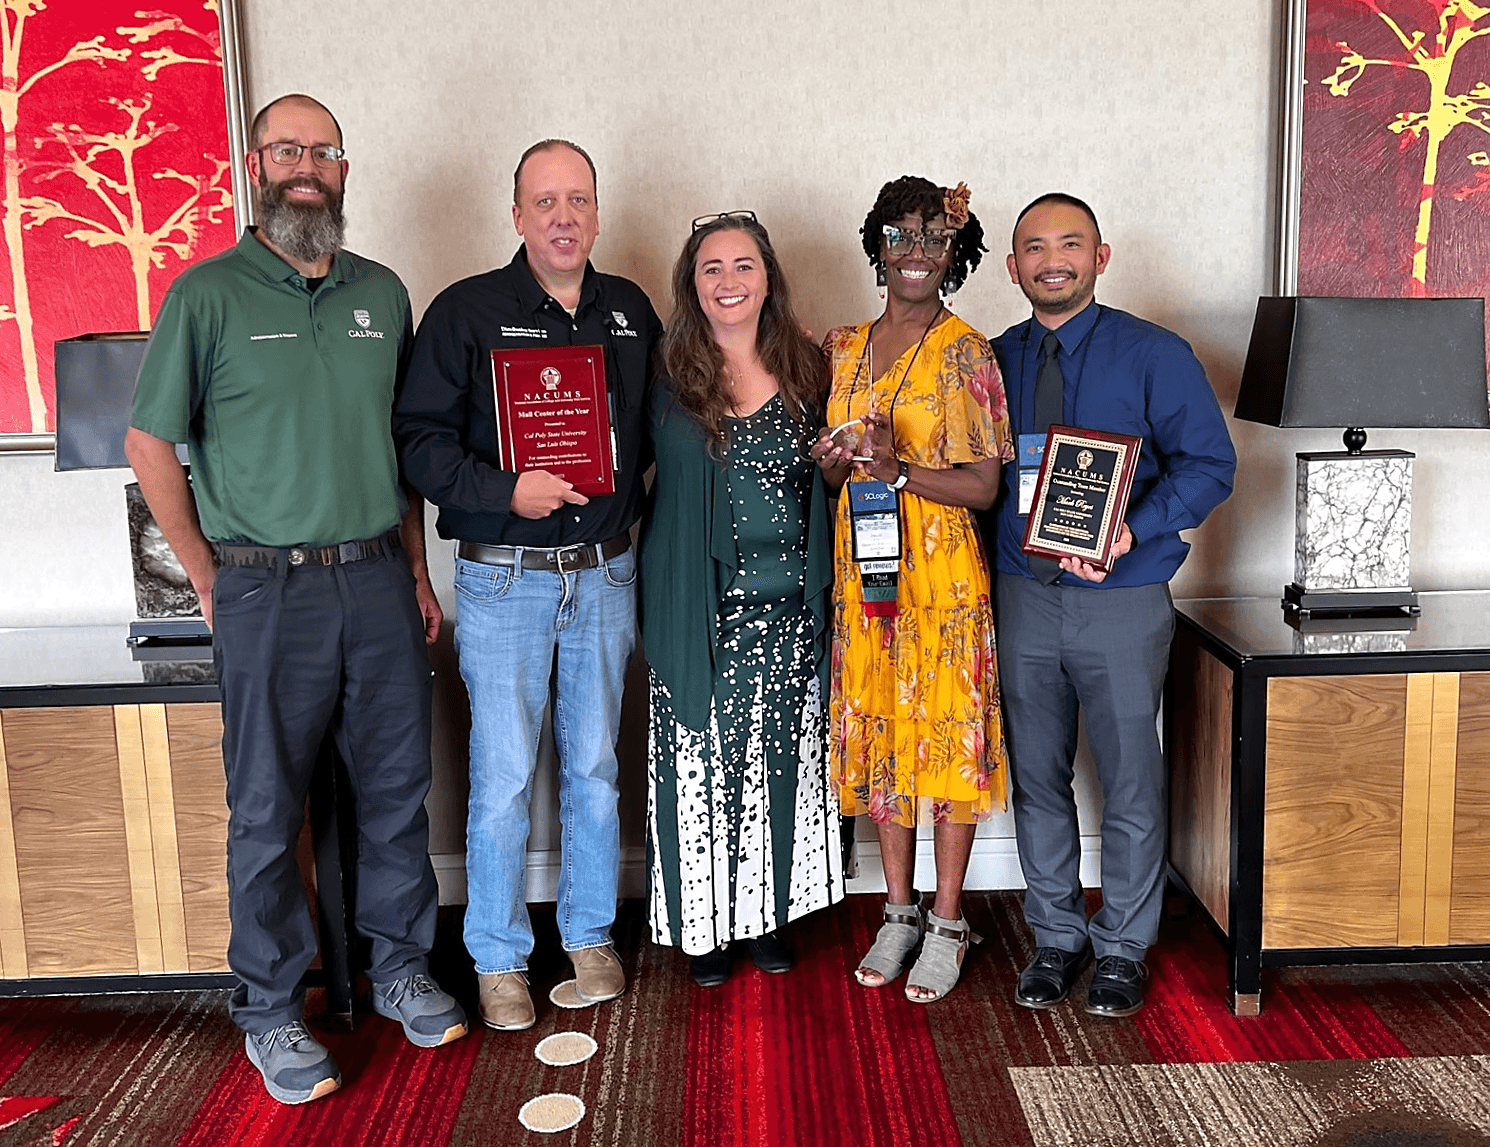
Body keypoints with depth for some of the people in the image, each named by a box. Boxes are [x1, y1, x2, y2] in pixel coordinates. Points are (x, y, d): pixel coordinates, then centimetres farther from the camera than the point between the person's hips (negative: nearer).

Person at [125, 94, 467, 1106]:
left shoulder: (382, 294, 9)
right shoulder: (208, 293, -3)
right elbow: (150, 442, 0)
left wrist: (416, 570, 11)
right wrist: (210, 576, -3)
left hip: (378, 577, 4)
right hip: (267, 591, -4)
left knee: (398, 787, 11)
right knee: (268, 811, 5)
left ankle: (401, 968, 29)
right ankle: (272, 1012, 20)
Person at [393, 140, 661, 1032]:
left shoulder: (632, 312, 9)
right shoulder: (466, 312, -4)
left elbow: (658, 425, 18)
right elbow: (420, 441, -8)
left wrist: (628, 487, 1)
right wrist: (507, 491, -20)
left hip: (605, 576, 4)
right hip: (504, 580, -3)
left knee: (596, 765, 13)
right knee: (503, 776, 2)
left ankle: (591, 935, 28)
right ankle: (499, 958, 18)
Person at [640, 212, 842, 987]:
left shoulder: (806, 373, 5)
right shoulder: (671, 380, -3)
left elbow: (825, 482, 12)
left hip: (790, 606, 3)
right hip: (703, 614, -3)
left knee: (781, 761, 12)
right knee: (703, 763, 5)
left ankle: (767, 912, 28)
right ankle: (706, 925, 21)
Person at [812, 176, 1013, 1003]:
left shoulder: (968, 353, -5)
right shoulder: (843, 347, 10)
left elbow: (984, 486, -9)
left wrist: (899, 468, -23)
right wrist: (836, 459, -6)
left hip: (941, 572, -4)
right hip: (861, 571, 5)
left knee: (947, 736, 1)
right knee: (878, 738, 10)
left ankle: (946, 926, 16)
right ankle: (898, 914, 25)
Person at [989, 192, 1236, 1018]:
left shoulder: (1154, 355, -2)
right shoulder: (994, 361, 8)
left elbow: (1209, 462, -7)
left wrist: (1131, 530, -21)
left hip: (1122, 602, -3)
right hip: (1023, 600, 3)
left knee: (1130, 782, 5)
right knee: (1038, 778, 11)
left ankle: (1121, 949, 23)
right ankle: (1055, 937, 28)